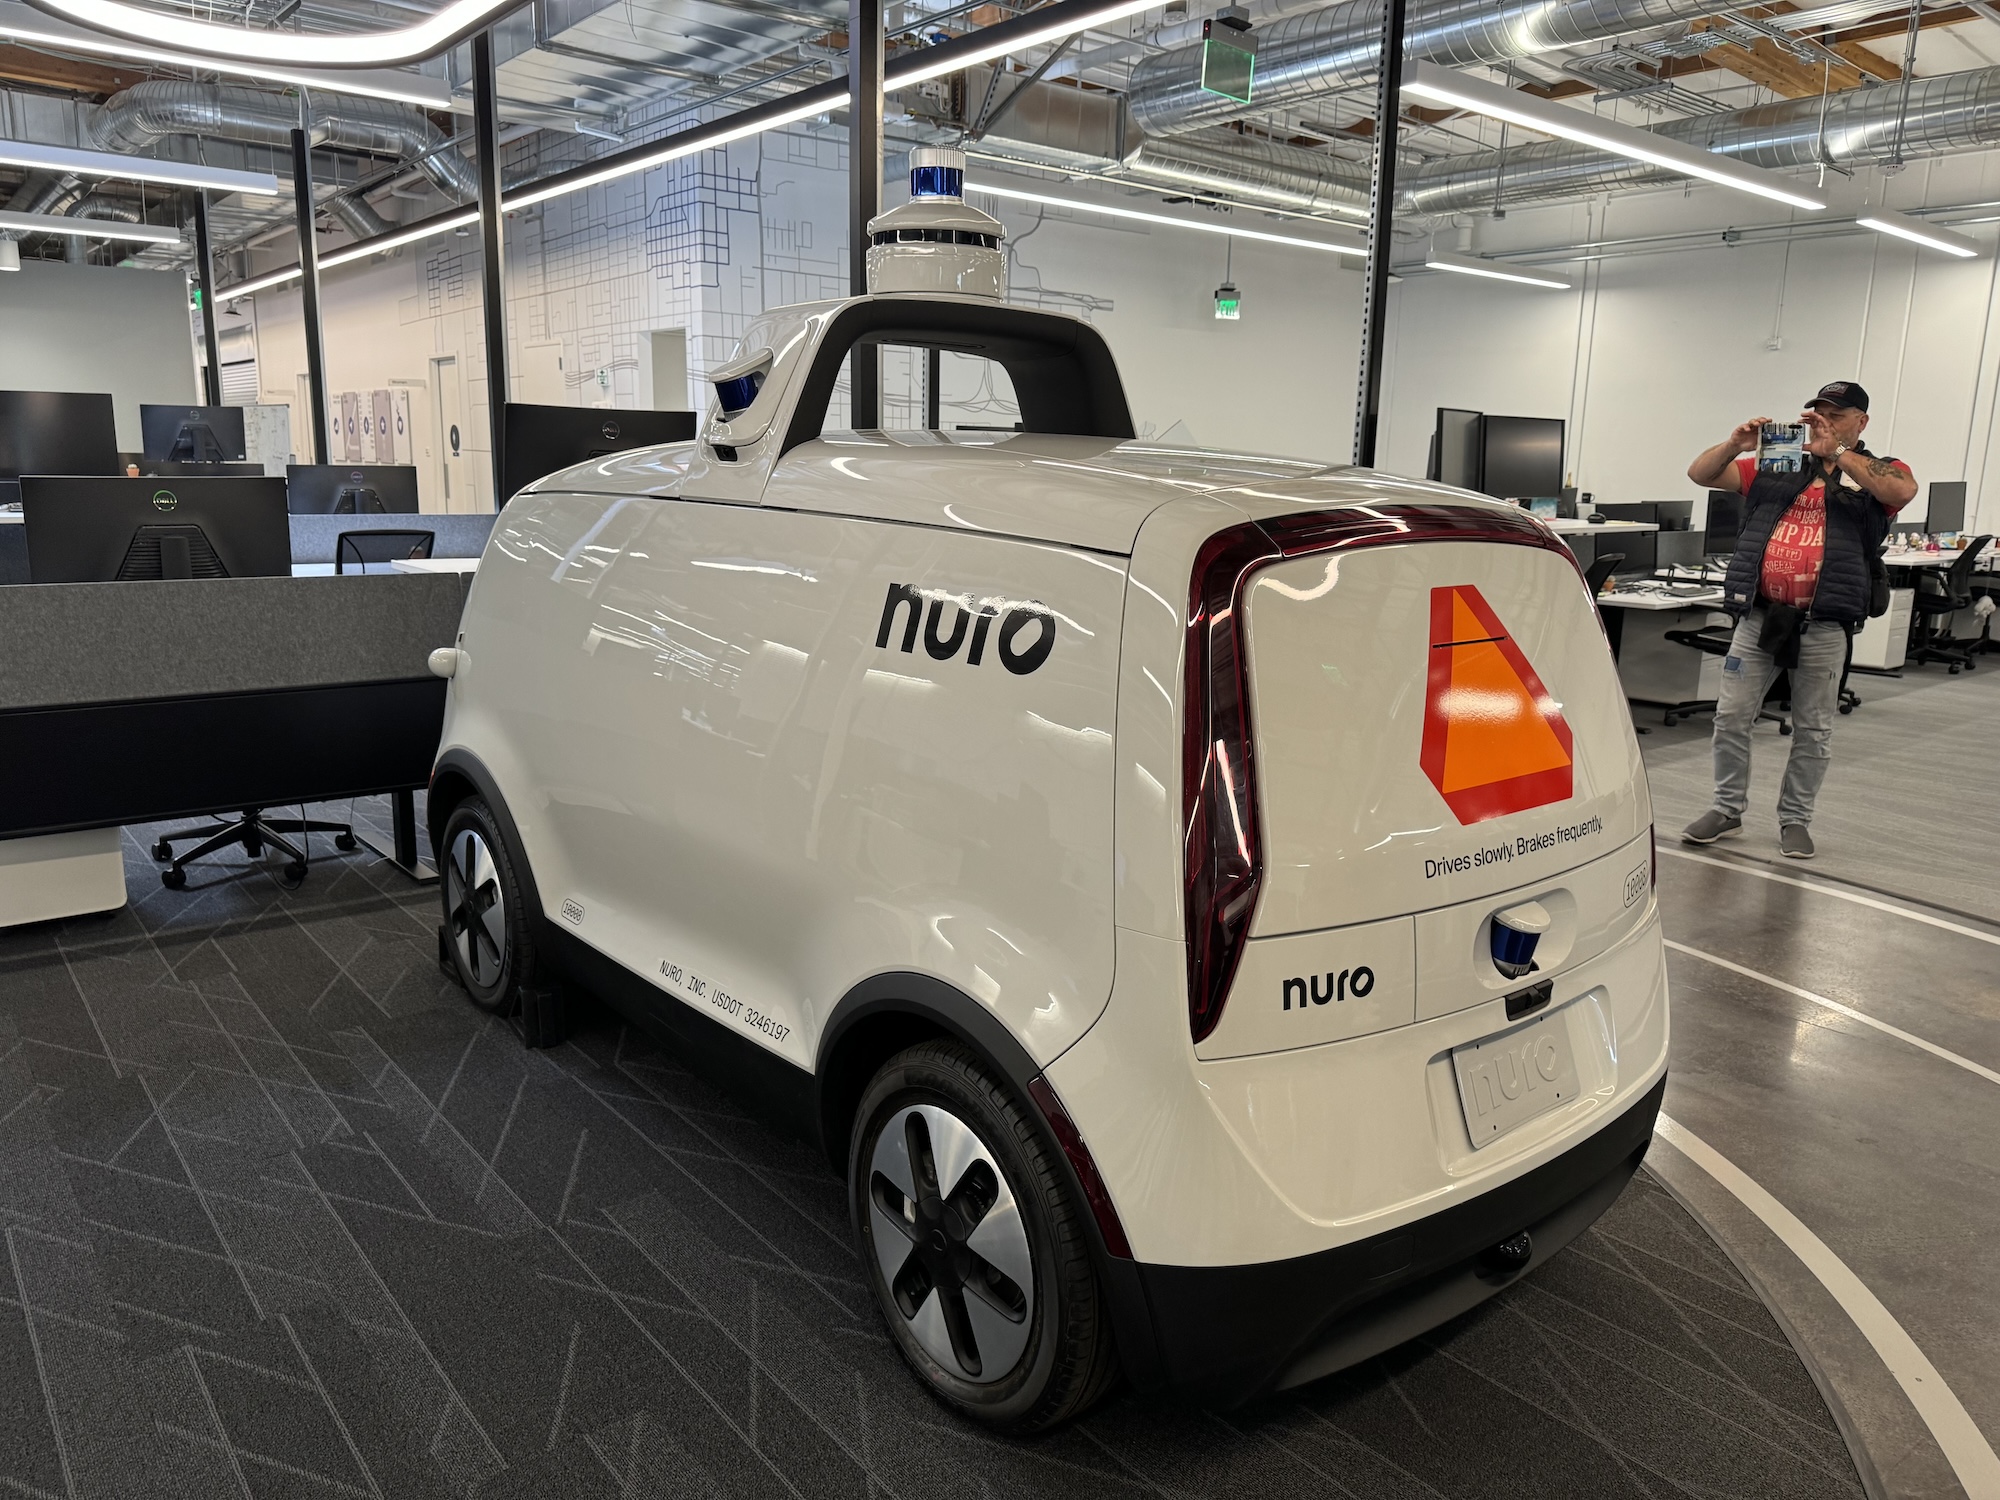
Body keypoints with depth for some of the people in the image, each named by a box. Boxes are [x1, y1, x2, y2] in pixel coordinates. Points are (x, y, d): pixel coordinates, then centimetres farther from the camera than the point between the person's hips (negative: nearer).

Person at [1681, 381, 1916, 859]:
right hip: (1758, 616, 2)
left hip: (1823, 626, -2)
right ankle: (1728, 808, 17)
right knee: (1731, 716, 4)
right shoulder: (1776, 466, 13)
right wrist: (1735, 444, -10)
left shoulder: (1876, 474, 7)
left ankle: (1795, 819, 19)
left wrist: (1837, 452, -17)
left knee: (1813, 731, 7)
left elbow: (1903, 489, -17)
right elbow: (1700, 475, 9)